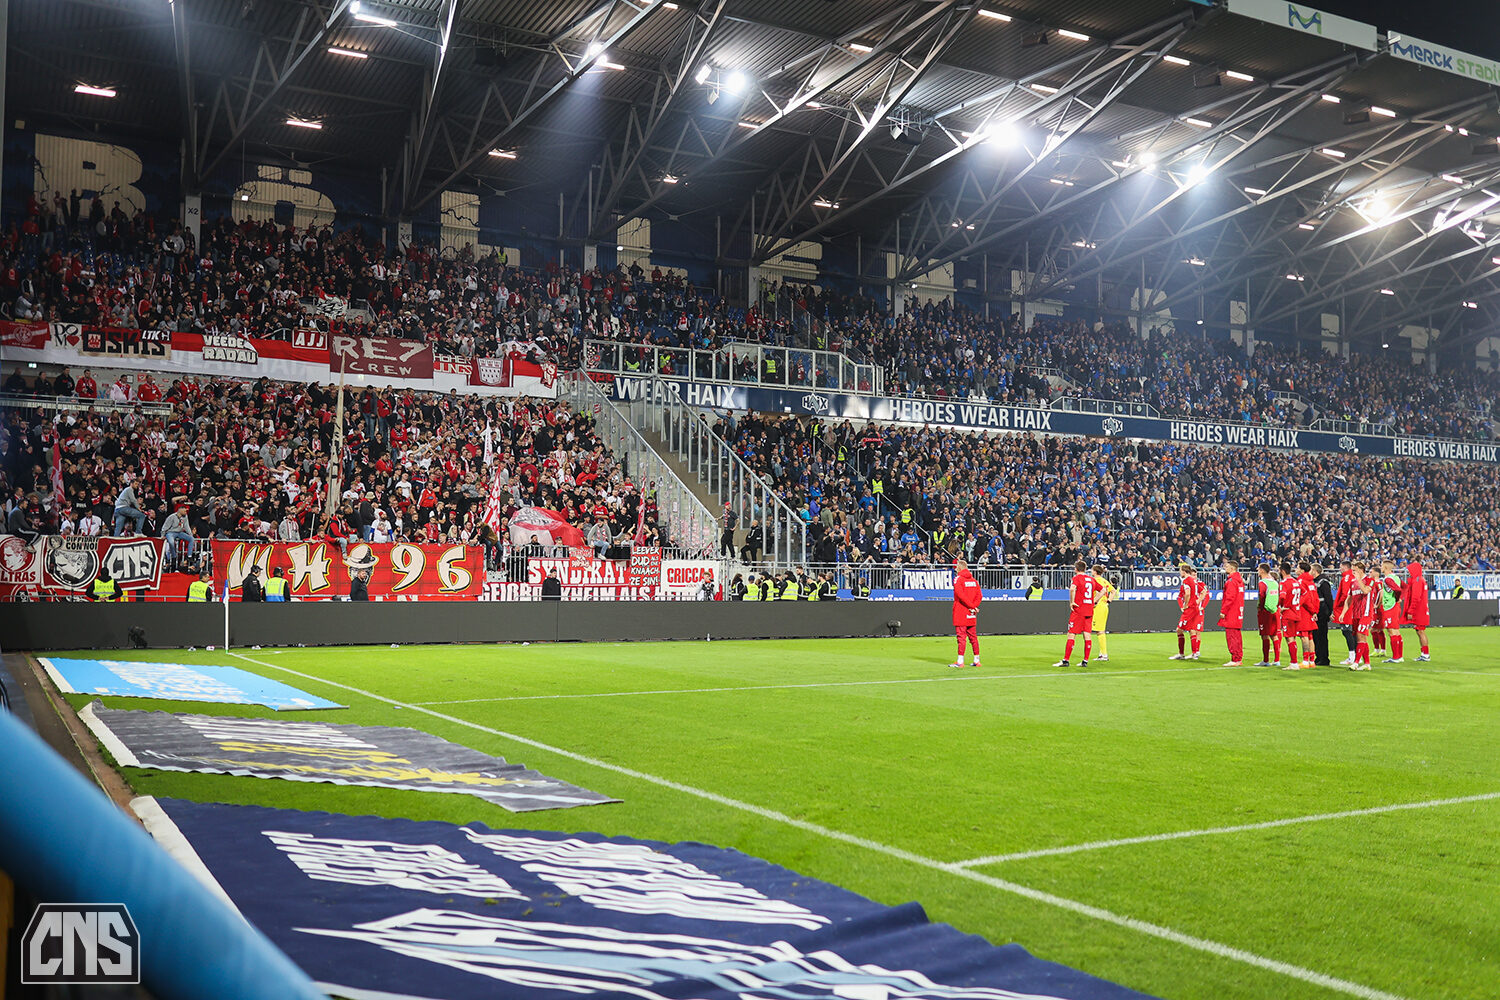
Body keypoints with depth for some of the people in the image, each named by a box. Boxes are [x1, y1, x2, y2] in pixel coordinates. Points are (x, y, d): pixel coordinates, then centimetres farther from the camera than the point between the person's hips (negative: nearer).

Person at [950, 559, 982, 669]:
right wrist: (974, 606, -5)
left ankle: (960, 661, -10)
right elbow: (979, 595, 5)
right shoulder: (974, 580, 12)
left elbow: (960, 594, -20)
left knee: (961, 636, -7)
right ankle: (976, 660, 15)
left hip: (960, 612, -6)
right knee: (973, 636, 12)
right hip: (971, 615, 6)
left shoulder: (958, 579, -8)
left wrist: (972, 606, -16)